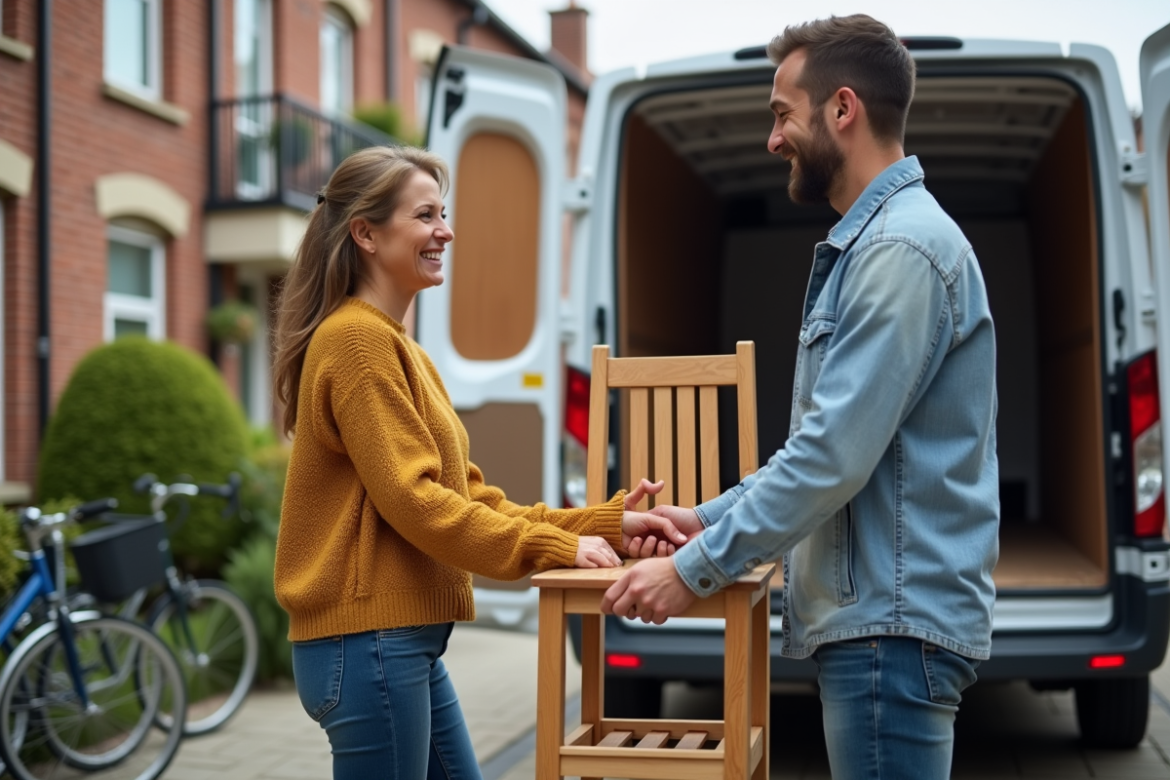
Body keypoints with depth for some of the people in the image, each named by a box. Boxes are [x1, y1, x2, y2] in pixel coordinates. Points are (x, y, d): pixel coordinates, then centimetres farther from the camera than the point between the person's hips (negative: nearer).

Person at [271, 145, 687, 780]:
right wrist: (554, 547, -15)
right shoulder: (356, 337, -13)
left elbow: (468, 495, 12)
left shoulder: (399, 347, 16)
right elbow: (411, 500, -19)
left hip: (409, 643, 9)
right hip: (368, 639, -9)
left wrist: (606, 524, 4)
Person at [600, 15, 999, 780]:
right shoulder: (869, 243, 15)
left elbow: (836, 456, -23)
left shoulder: (903, 246, -17)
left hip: (891, 620, -10)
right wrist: (710, 518, 15)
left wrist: (695, 568, -15)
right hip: (874, 615, 10)